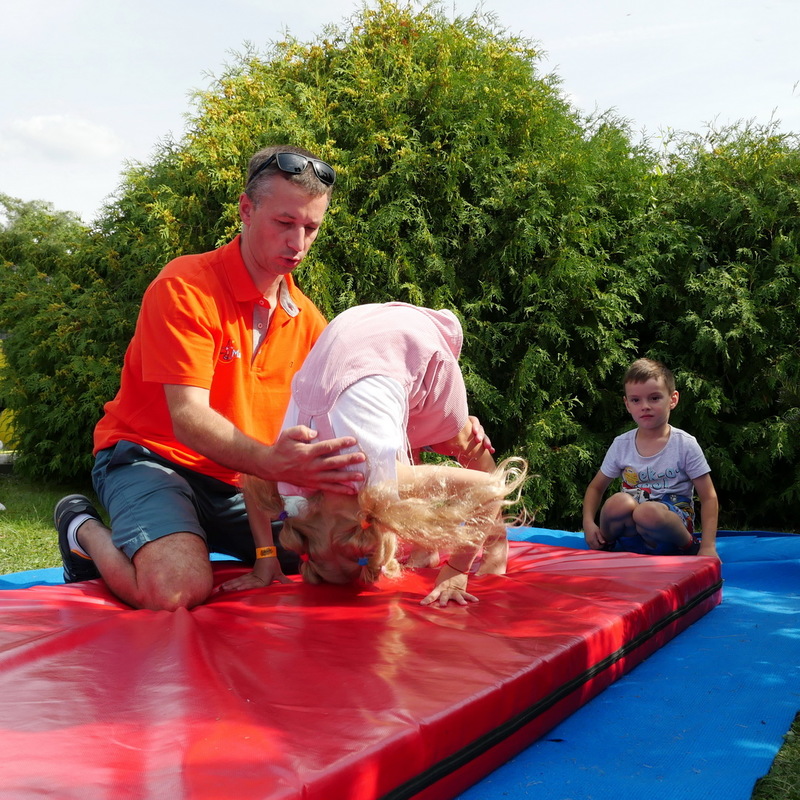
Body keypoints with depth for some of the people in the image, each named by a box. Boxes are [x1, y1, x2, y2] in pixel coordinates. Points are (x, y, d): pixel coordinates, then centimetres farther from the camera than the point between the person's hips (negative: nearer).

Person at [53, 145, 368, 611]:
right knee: (179, 589, -33)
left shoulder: (307, 319, 6)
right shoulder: (184, 288, -15)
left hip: (239, 483, 7)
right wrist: (270, 461, -44)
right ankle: (85, 532, 1)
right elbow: (189, 418, -25)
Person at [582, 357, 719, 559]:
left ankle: (688, 548, -9)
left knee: (648, 512, -37)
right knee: (619, 502, -32)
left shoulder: (685, 444, -3)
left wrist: (708, 547, -13)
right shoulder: (621, 445, 4)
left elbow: (709, 498, -2)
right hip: (629, 539, 2)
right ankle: (604, 546, -5)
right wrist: (588, 523, -4)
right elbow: (596, 488, 15)